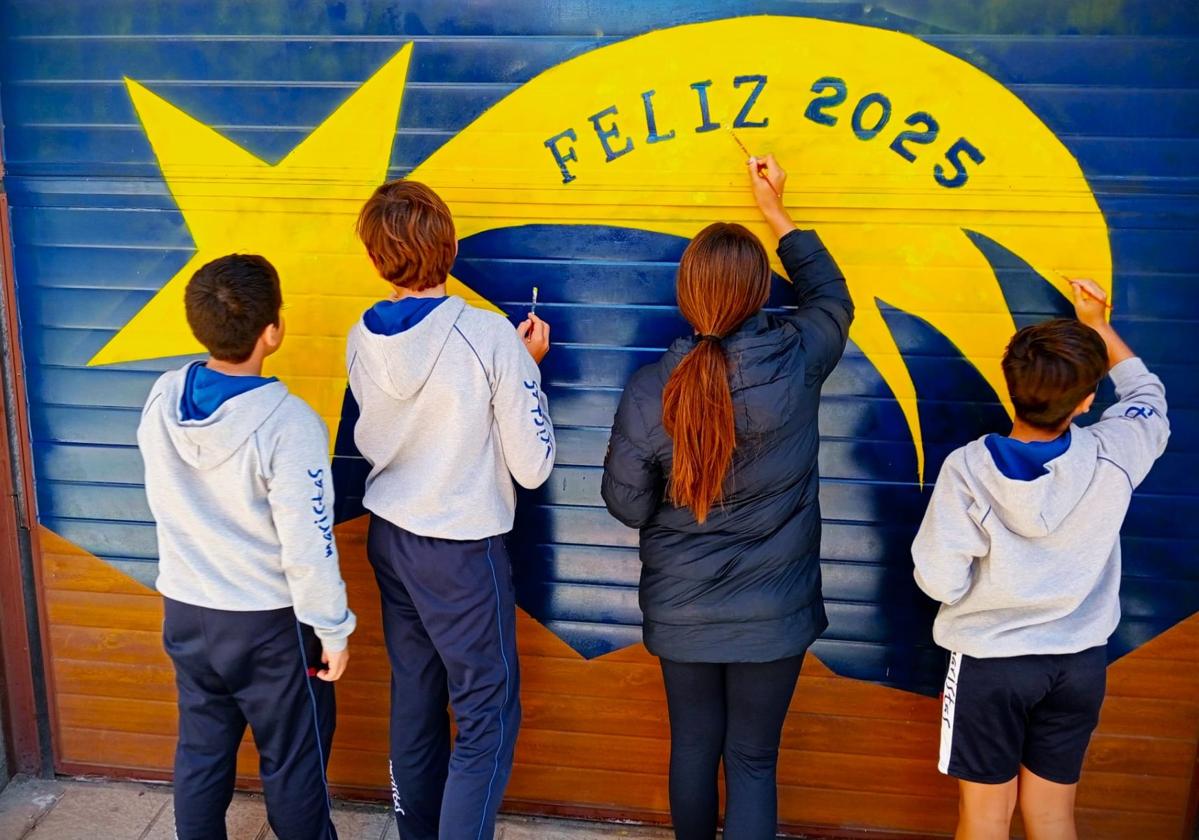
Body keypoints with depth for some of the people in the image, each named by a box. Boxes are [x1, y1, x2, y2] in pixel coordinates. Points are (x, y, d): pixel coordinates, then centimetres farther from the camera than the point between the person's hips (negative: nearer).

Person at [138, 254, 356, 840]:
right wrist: (334, 630, -11)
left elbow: (164, 501, 6)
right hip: (268, 622, -5)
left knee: (201, 751, 21)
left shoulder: (162, 398, -9)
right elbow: (308, 548, -23)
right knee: (293, 762, 13)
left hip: (184, 612, 6)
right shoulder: (287, 423, -26)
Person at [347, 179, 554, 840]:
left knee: (414, 700, 19)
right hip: (462, 549, -6)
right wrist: (527, 366, -4)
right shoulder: (491, 338, -21)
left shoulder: (362, 339, -5)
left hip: (388, 537, 6)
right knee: (488, 717, 7)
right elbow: (532, 466, -15)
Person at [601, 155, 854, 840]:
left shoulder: (648, 391, -17)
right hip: (772, 613, -1)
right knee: (753, 760, 11)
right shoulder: (796, 362, -17)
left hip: (682, 612, 1)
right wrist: (777, 212, 13)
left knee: (694, 745, 21)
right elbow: (832, 297, 7)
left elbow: (627, 505, -6)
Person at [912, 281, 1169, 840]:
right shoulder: (1113, 457, -13)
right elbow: (1147, 396, 10)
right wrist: (1098, 326, 21)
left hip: (990, 662, -3)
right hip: (1081, 663, 3)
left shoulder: (969, 468, -22)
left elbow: (940, 582, -17)